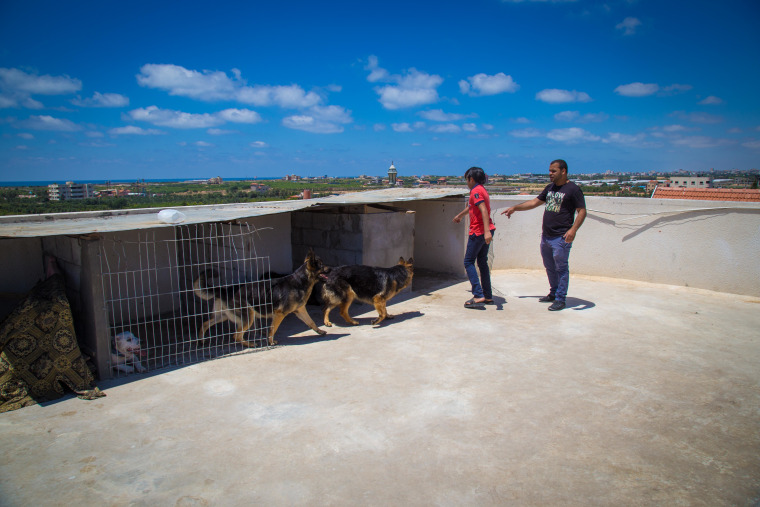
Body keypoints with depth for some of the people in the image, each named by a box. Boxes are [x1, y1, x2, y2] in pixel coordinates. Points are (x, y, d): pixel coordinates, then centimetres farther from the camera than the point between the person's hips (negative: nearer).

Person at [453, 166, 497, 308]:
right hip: (486, 231, 9)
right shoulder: (481, 190, 17)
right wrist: (459, 215, 51)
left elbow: (484, 210, -27)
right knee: (482, 262, 14)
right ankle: (488, 296, 19)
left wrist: (486, 231, -36)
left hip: (478, 231, -9)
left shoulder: (476, 191, -13)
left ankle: (478, 296, -8)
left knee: (469, 262, -2)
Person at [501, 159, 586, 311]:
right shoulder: (550, 188, 15)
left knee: (561, 268, -1)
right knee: (549, 267, 16)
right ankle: (553, 293, 31)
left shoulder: (573, 189, -8)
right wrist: (514, 208, 18)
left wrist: (573, 229, -24)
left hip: (561, 237, -8)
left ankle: (560, 299, 6)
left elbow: (582, 211, -11)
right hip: (546, 235, 8)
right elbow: (535, 202, 22)